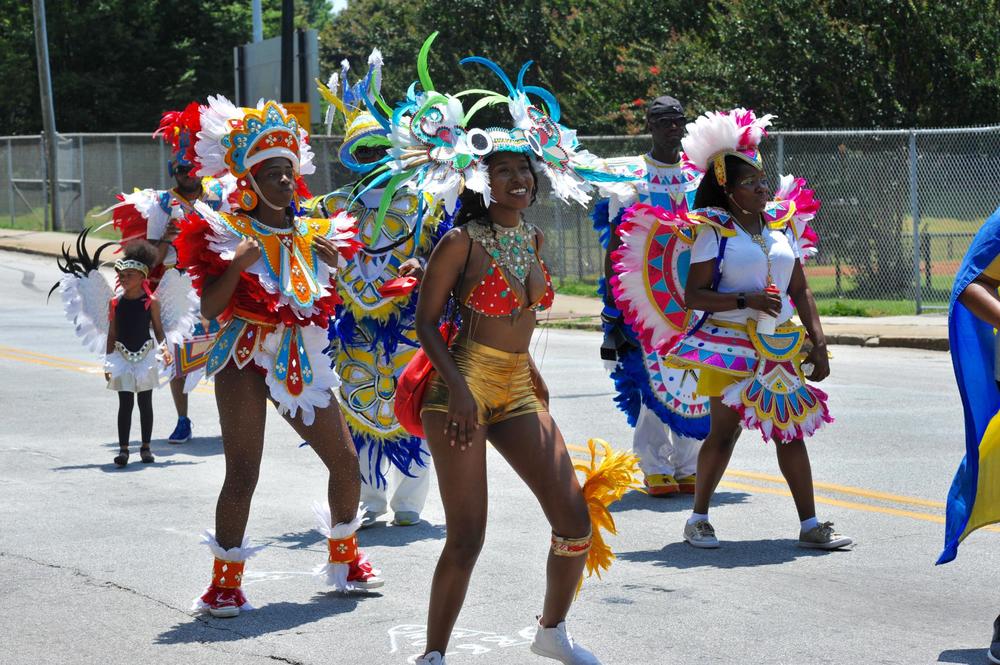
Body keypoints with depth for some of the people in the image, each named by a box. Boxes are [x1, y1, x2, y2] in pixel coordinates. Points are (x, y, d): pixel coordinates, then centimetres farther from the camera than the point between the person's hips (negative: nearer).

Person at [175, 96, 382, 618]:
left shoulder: (311, 234, 9)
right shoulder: (226, 233, -5)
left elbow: (326, 308, 13)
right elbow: (209, 309, -13)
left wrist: (334, 266, -3)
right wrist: (237, 264, -25)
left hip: (300, 359, 5)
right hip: (246, 359, -5)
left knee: (345, 461, 7)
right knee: (242, 473, -13)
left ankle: (344, 559, 29)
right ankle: (225, 581, -3)